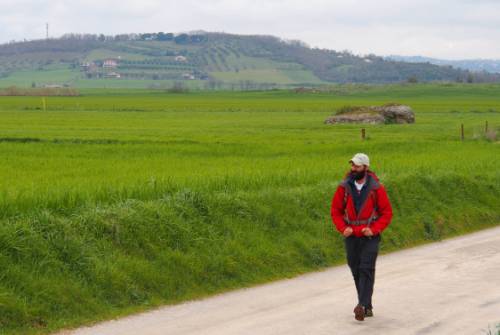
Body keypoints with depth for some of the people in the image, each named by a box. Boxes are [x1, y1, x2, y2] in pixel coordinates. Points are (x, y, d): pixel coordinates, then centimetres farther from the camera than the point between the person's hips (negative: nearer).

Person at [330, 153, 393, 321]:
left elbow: (387, 213, -2)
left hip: (370, 236, -3)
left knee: (366, 269, -14)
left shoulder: (376, 188, -8)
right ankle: (367, 306, 23)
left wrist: (374, 229, -14)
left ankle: (362, 306, -19)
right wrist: (343, 228, -10)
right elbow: (335, 211, 5)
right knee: (356, 271, 9)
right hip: (351, 237, 3)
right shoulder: (344, 187, -2)